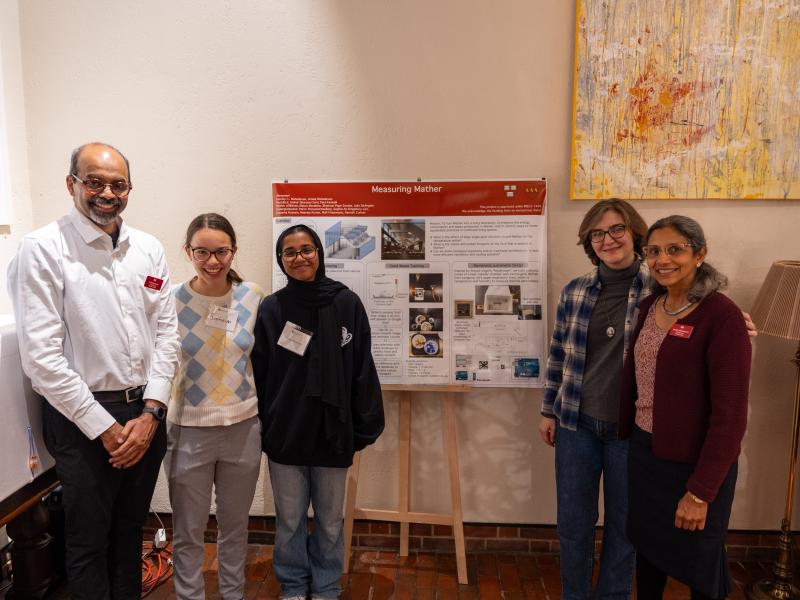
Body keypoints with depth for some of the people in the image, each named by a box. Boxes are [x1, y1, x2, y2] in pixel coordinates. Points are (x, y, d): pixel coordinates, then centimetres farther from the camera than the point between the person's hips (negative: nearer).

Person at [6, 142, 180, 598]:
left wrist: (150, 413, -5)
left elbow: (167, 332, 3)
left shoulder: (149, 249, 3)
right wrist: (106, 427, -13)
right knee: (89, 540, 12)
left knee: (131, 528, 21)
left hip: (146, 411, 4)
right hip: (81, 417, -4)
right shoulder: (43, 249, -10)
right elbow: (41, 355, -14)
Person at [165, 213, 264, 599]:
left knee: (235, 525, 19)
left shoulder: (252, 297, -3)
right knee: (188, 532, 12)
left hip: (243, 427, 2)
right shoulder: (172, 300, -10)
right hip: (189, 430, -2)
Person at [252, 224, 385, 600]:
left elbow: (362, 371, -2)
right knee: (289, 522, 15)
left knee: (330, 522, 15)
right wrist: (259, 431, 0)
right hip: (284, 436, 1)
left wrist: (363, 431, -2)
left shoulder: (346, 304, -4)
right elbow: (259, 375, 1)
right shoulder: (270, 309, -2)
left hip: (333, 434, 0)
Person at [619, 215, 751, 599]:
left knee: (698, 559, 15)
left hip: (694, 462, -6)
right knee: (647, 545, 23)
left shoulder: (721, 317, -20)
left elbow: (730, 414, -20)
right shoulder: (649, 306, 2)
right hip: (644, 451, 6)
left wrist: (700, 491, -19)